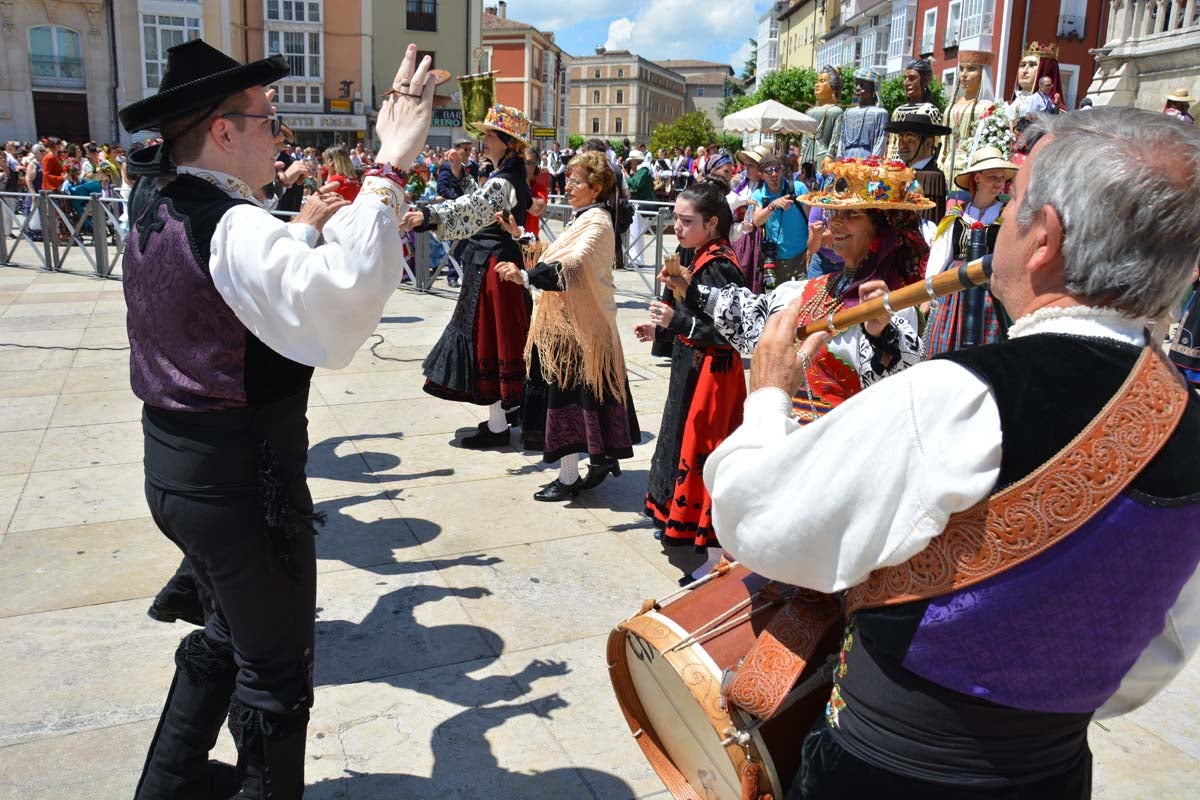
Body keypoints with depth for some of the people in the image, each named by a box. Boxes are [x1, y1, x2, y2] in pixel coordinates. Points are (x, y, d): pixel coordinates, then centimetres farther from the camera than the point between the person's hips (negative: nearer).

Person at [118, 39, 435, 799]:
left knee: (230, 634, 29)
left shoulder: (157, 216, 7)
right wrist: (389, 170, -39)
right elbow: (333, 313, -43)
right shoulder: (233, 227, -23)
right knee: (276, 670, 10)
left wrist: (301, 235, 17)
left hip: (177, 471, 10)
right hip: (243, 484, -10)